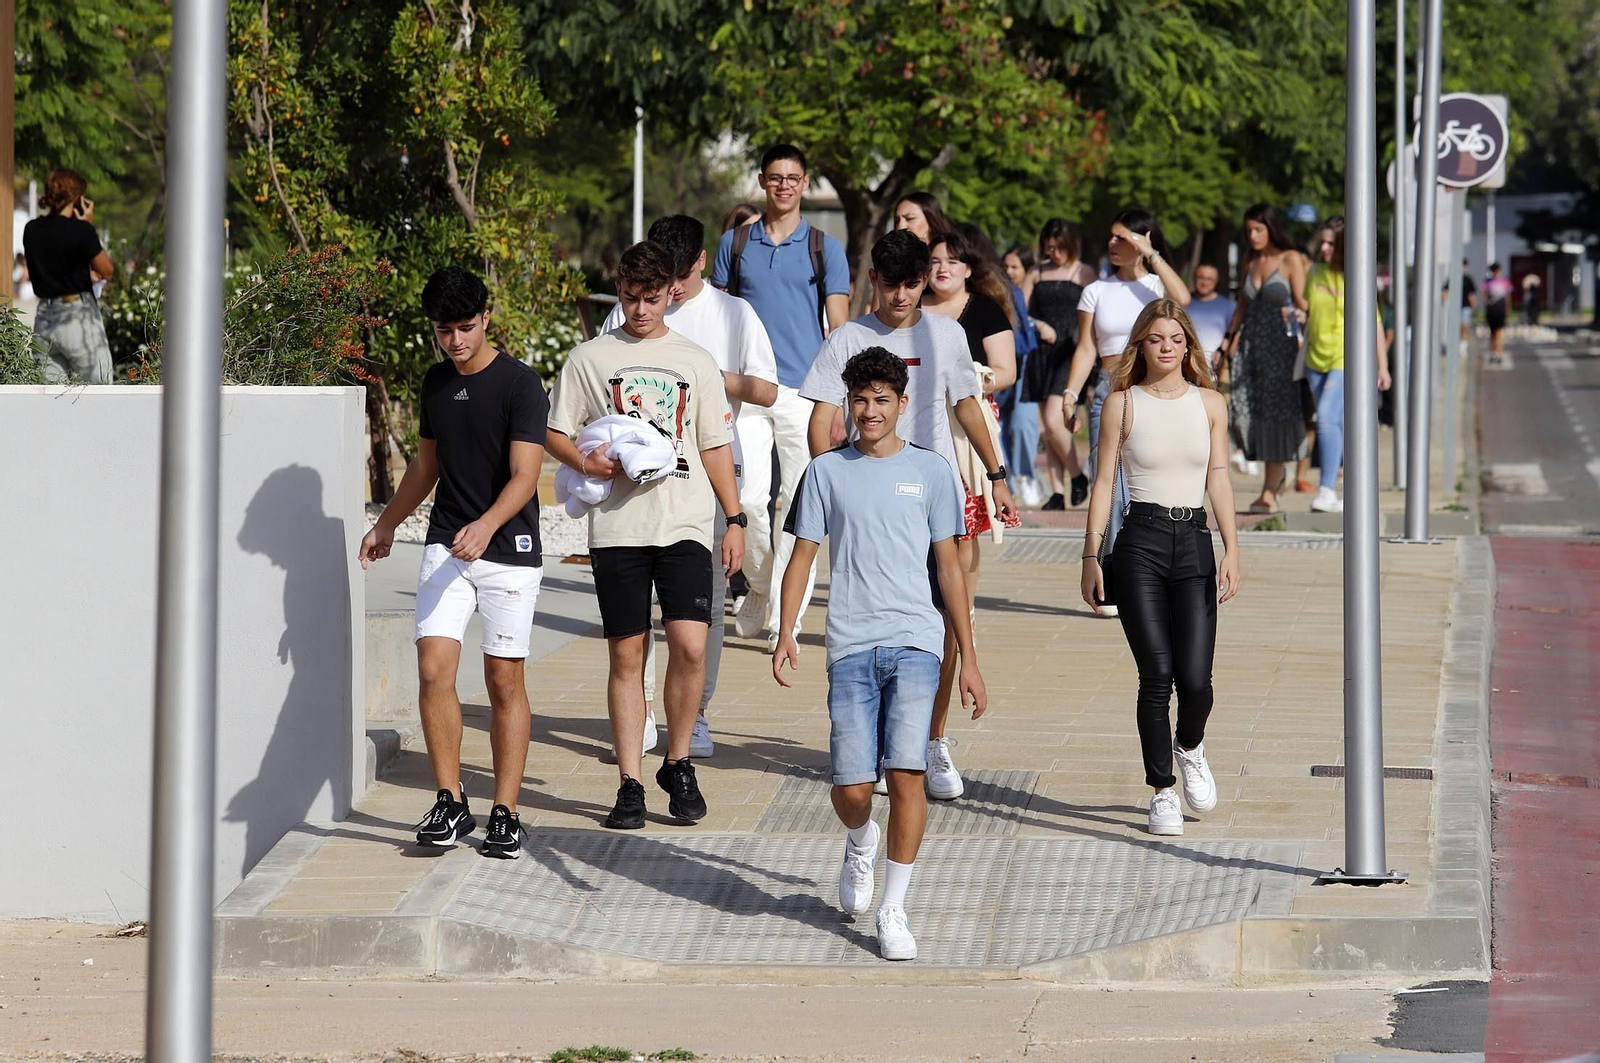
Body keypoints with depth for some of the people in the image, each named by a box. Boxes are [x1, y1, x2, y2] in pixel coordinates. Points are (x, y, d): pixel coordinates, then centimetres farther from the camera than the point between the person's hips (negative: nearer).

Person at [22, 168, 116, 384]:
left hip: (44, 319, 6)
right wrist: (87, 225, 0)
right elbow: (107, 271, -2)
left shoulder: (32, 230, 5)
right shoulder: (81, 230, -12)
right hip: (80, 318, -6)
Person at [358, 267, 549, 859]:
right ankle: (450, 804, -1)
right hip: (446, 546, 5)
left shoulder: (520, 385, -10)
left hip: (509, 548, -5)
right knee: (433, 669, -9)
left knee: (505, 681, 0)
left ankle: (505, 815, 6)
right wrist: (387, 524, 32)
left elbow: (524, 476, -18)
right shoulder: (436, 382, 10)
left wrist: (486, 526, -35)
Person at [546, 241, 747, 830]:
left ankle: (678, 764, 6)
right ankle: (630, 784, 6)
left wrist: (735, 519, 9)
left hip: (685, 524, 0)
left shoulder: (695, 361, 12)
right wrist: (587, 462, -11)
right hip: (617, 526, 0)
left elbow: (715, 445, 15)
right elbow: (555, 432, 10)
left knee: (690, 645, -13)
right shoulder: (589, 358, 8)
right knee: (626, 654, 0)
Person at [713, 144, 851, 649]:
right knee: (750, 497, -7)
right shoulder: (734, 243, 11)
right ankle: (760, 587, 17)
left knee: (798, 504, -3)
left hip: (804, 390, -1)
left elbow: (838, 328, 3)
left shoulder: (824, 248, 6)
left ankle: (784, 616, 0)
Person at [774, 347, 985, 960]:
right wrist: (786, 633, -4)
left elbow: (948, 567, 11)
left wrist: (969, 659, 8)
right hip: (850, 647, 1)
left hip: (915, 642, -1)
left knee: (906, 772, -15)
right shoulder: (827, 472, 10)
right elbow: (803, 556, 11)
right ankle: (859, 844, 32)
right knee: (852, 788, -4)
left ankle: (893, 909, -4)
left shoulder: (929, 471, 8)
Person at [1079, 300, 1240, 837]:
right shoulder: (1123, 404, 3)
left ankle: (1190, 746, 26)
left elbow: (1219, 477, 6)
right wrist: (1091, 556, 1)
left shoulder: (1210, 404, 8)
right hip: (1141, 541, -2)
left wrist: (1232, 550, -3)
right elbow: (1104, 481, 4)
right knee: (1156, 676, -7)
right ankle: (1162, 791, 6)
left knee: (1195, 679, -7)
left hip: (1194, 541, 2)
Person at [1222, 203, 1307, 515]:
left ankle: (1270, 491, -1)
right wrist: (1232, 337, 12)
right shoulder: (1251, 261, 14)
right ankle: (1278, 472, 17)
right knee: (1244, 410, -4)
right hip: (1251, 342, 5)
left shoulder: (1290, 260, -3)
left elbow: (1302, 303, -5)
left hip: (1281, 342, -5)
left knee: (1274, 411, -4)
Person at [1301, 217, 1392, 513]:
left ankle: (1327, 491, -23)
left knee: (1327, 419, -20)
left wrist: (1383, 366, -4)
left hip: (1346, 359, -6)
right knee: (1335, 426, 9)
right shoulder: (1315, 273, 8)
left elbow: (1375, 324, -4)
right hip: (1316, 359, 6)